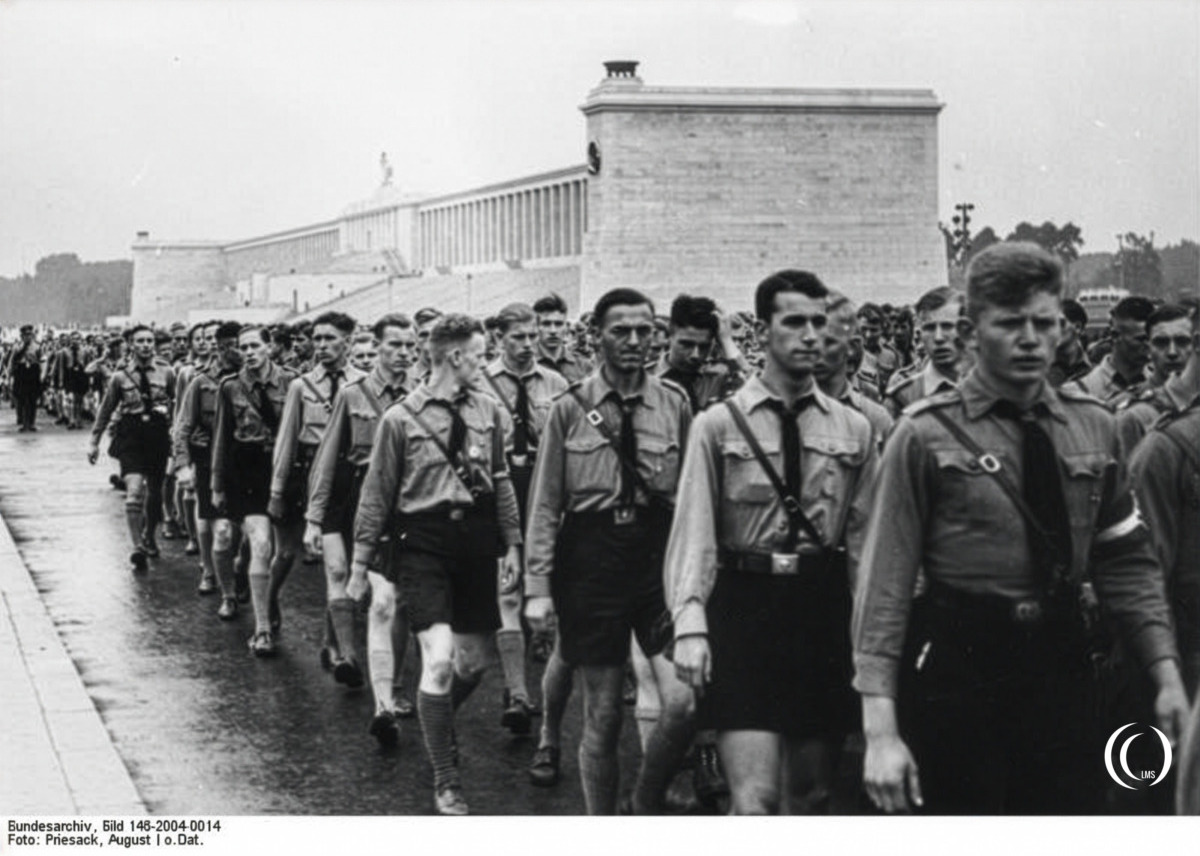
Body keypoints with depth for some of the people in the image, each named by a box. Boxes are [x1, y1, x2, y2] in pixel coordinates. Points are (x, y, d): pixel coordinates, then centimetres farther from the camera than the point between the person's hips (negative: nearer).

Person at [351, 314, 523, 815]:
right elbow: (377, 493, 1)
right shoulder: (401, 418, -5)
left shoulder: (487, 411, 7)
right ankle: (446, 782, -2)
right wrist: (361, 557, 2)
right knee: (439, 658, -13)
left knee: (474, 660, 10)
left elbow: (501, 482, 15)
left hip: (476, 541, 5)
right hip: (424, 545, -5)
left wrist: (512, 543, 9)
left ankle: (436, 720, 43)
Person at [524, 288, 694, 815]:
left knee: (684, 702, -13)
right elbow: (545, 504, 2)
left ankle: (647, 804, 12)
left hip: (660, 553, 1)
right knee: (602, 716, 6)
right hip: (590, 558, -1)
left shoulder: (673, 405, 3)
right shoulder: (570, 409, 0)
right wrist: (538, 586, -2)